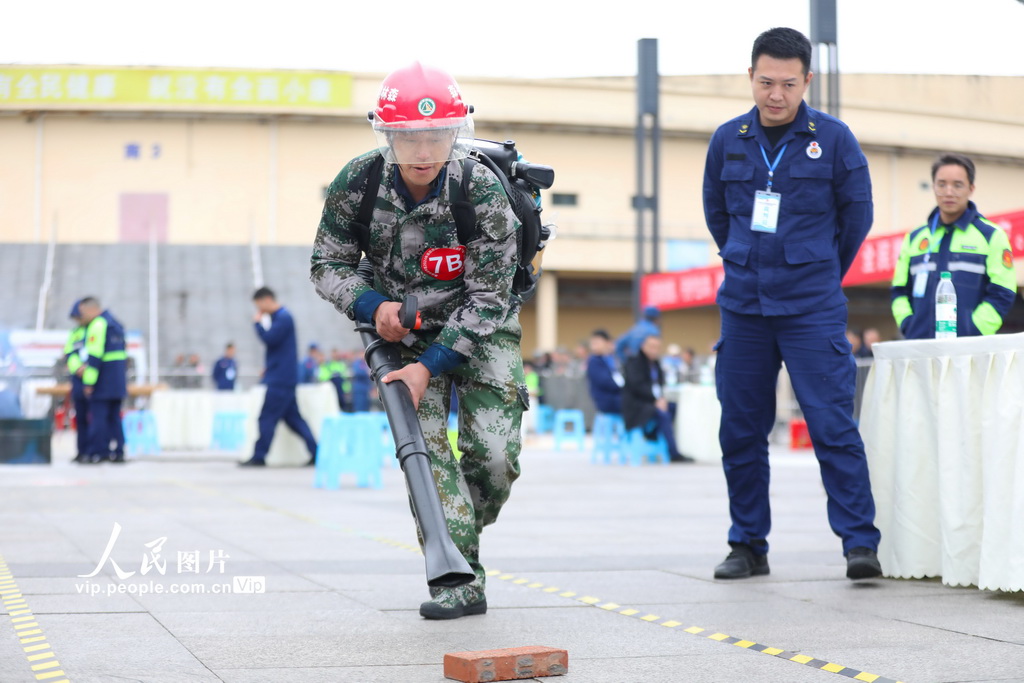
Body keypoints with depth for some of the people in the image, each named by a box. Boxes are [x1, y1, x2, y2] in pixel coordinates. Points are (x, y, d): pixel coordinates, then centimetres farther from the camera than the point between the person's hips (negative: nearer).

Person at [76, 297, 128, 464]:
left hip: (103, 381, -9)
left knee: (98, 416, -6)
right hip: (118, 381, 9)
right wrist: (87, 366, 18)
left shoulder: (97, 325, -13)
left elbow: (95, 356, -19)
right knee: (114, 416, 12)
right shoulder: (115, 323, 17)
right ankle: (118, 451, 10)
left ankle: (97, 453, -6)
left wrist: (88, 381, -17)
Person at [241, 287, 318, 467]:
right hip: (284, 377, 10)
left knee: (267, 418, -7)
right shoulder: (279, 317, 17)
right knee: (293, 417, 9)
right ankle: (316, 453, 8)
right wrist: (268, 365, 15)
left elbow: (269, 338, -22)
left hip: (281, 378, -10)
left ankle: (258, 457, -4)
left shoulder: (283, 318, -14)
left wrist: (258, 323, -7)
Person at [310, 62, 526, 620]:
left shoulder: (484, 191, -28)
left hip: (480, 328, -1)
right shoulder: (356, 184, -20)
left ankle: (462, 543, 20)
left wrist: (429, 366, -29)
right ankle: (459, 580, -14)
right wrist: (374, 306, -25)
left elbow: (486, 299, -23)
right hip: (403, 327, 1)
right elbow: (327, 264, -6)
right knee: (424, 443, -16)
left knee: (494, 454, -9)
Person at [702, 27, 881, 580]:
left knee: (833, 425, -9)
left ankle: (860, 542, -7)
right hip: (742, 307, 3)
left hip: (813, 310, -3)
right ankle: (748, 544, 16)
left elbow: (857, 213, 8)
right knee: (741, 431, 6)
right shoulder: (728, 140, 5)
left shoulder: (832, 138, -3)